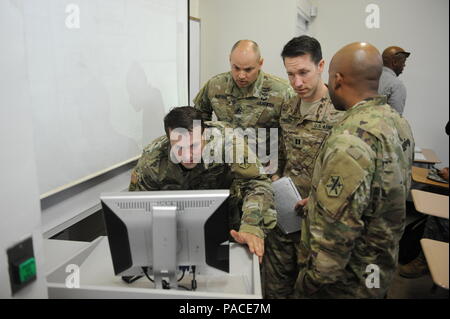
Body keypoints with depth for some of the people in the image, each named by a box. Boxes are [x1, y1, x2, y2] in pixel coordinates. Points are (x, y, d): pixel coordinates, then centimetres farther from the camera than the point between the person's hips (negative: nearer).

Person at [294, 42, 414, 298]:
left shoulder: (350, 142, -32)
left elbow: (336, 233, -30)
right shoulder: (397, 123, -2)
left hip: (346, 284, -8)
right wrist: (320, 201, 13)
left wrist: (309, 282, -15)